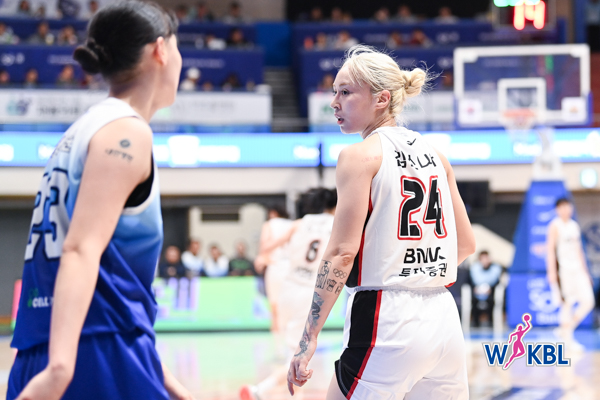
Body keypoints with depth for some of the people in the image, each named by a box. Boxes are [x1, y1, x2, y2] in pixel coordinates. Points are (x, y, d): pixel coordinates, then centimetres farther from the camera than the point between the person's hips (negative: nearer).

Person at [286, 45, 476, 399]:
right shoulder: (435, 154, 12)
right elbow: (466, 244, 17)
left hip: (385, 317, -7)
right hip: (444, 320, 7)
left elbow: (342, 253, -13)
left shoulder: (360, 155, -6)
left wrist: (309, 338, -12)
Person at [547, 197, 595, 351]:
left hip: (577, 269, 7)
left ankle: (565, 330, 13)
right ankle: (568, 339, 2)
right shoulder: (555, 226, -4)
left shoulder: (575, 226, 17)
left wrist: (585, 270, 20)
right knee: (568, 303, -6)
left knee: (588, 302, -1)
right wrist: (552, 272, -16)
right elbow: (550, 249, -8)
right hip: (563, 268, -7)